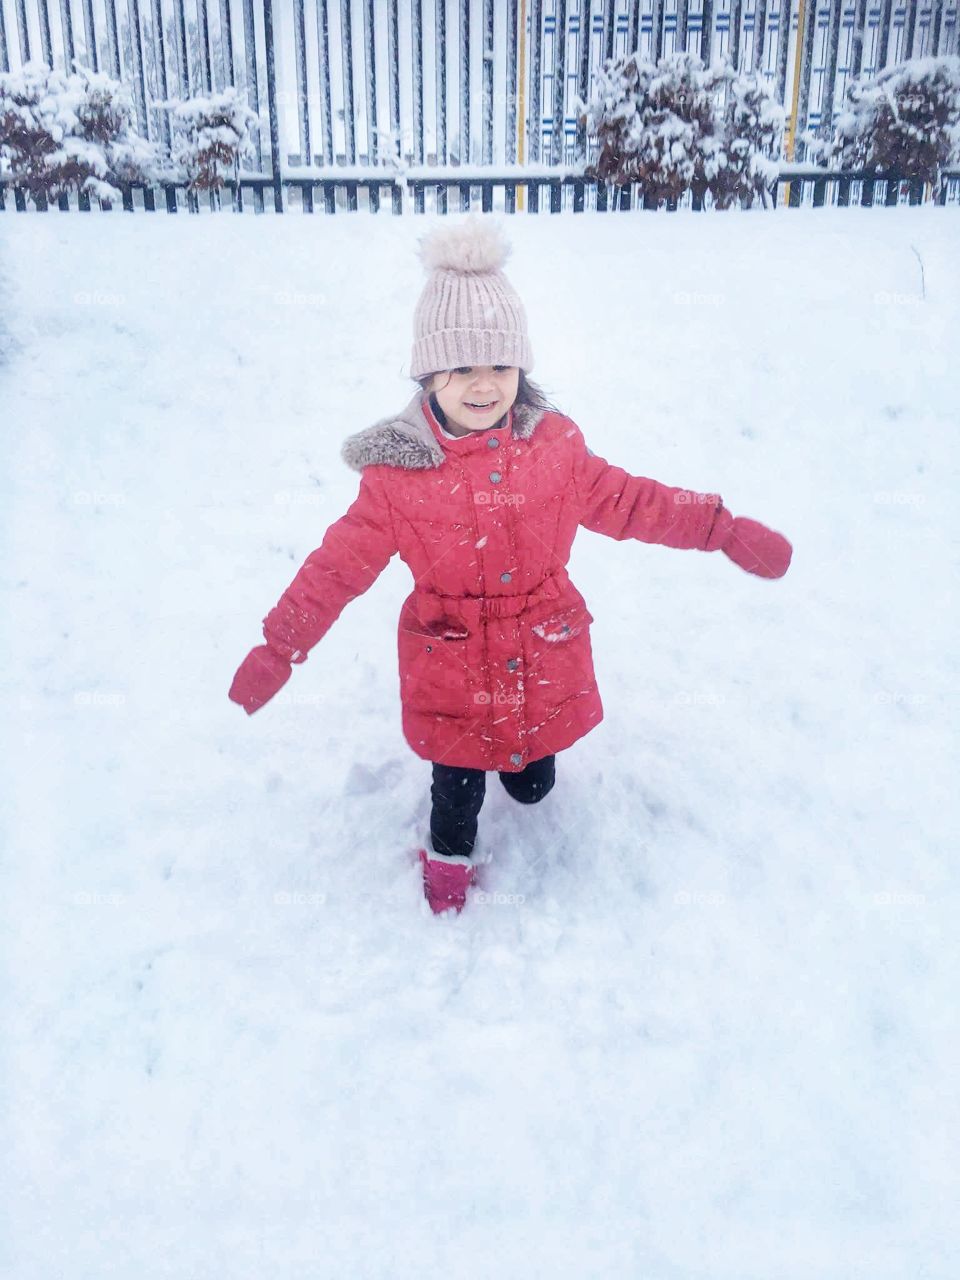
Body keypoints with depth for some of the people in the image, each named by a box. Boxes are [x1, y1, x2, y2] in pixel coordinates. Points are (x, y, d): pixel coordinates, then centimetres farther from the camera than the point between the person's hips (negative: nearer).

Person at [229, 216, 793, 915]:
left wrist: (725, 530, 1)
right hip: (450, 670, -2)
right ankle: (448, 855, 49)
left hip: (543, 663, 2)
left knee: (535, 783, 21)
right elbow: (341, 562, -10)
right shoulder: (398, 470, -15)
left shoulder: (555, 446, -8)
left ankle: (521, 767, 59)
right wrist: (279, 647, -13)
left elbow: (629, 502, 1)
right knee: (457, 783, 16)